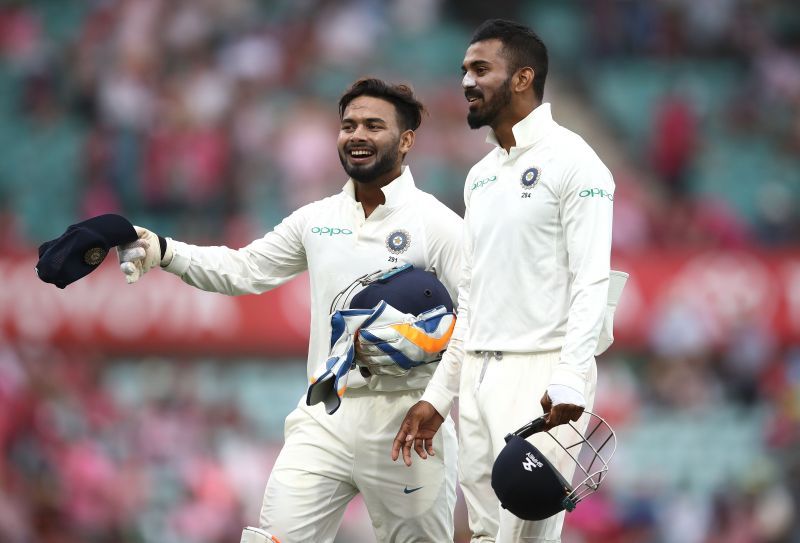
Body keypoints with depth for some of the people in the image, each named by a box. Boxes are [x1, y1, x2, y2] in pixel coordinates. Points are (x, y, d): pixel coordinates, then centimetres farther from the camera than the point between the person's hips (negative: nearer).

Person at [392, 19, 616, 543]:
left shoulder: (571, 161, -6)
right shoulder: (481, 175, 19)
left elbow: (591, 282, -14)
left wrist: (570, 381, -26)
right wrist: (437, 396, 18)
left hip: (540, 377, -8)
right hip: (477, 377, 8)